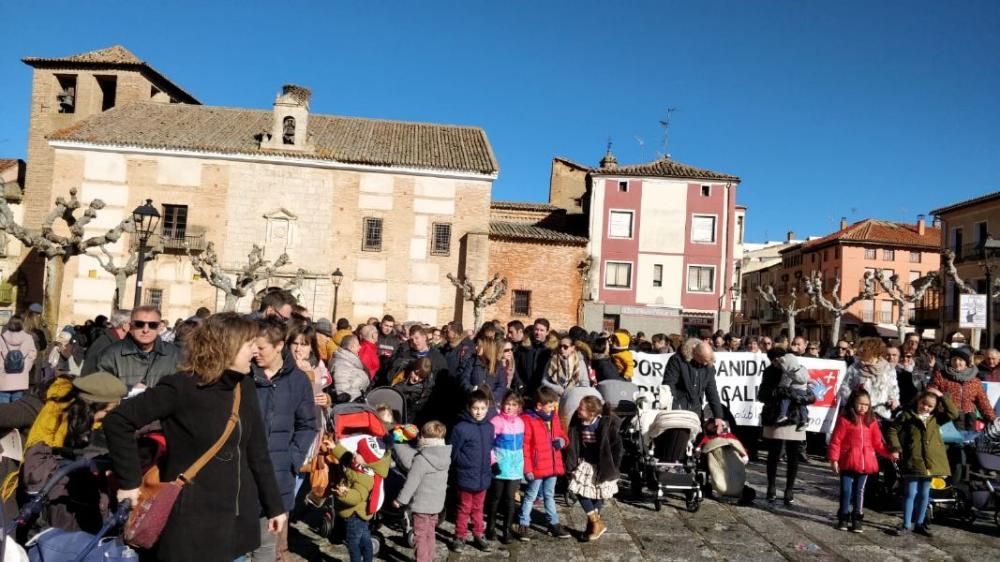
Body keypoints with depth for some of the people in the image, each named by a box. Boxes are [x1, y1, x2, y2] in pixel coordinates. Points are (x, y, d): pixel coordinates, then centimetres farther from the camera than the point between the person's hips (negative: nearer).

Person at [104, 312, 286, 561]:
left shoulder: (245, 387, 4)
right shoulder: (182, 387, -15)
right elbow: (117, 421, -14)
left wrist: (274, 505, 12)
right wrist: (130, 481, -14)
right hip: (191, 520, -6)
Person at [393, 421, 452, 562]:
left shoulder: (421, 459, -25)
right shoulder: (445, 456, -2)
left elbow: (411, 483, -19)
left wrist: (400, 499, -5)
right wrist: (399, 446, 8)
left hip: (422, 504, -7)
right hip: (436, 503, 7)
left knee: (420, 536, 5)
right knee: (429, 534, 22)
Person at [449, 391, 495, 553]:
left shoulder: (489, 427, 0)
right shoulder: (461, 428, -17)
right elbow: (453, 453, -12)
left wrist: (489, 465, 8)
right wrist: (466, 463, -12)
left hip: (483, 476, 5)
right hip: (466, 477, -4)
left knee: (478, 508, 19)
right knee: (465, 508, 10)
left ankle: (479, 535, 31)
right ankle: (459, 537, 23)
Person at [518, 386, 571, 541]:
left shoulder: (554, 418, 6)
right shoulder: (528, 420, -18)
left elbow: (561, 433, 19)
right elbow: (525, 446, -18)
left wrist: (562, 440, -7)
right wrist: (527, 469, -18)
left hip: (553, 465, 7)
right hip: (537, 467, -7)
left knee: (549, 495, 20)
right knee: (530, 496, 6)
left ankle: (554, 524, 30)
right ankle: (523, 525, 18)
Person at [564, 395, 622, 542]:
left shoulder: (608, 424, -25)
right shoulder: (577, 421, -14)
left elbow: (617, 447, -14)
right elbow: (573, 443, -2)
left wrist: (611, 468, -11)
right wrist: (572, 464, -5)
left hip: (601, 466, -4)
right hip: (584, 463, 4)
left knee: (598, 496, 8)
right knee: (580, 491, -2)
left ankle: (595, 523, 27)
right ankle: (595, 523, 12)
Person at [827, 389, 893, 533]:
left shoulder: (871, 421, 6)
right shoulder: (844, 420, -7)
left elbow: (878, 443, 9)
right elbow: (836, 441, -8)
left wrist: (889, 453, -5)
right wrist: (834, 459, -11)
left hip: (865, 463, 4)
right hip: (848, 462, -3)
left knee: (860, 491, 12)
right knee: (846, 491, 3)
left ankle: (857, 519, 20)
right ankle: (843, 518, 15)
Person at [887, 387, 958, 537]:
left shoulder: (936, 418, 9)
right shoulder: (907, 415, -2)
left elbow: (954, 414, -2)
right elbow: (893, 429, -1)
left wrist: (943, 397, -5)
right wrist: (895, 448, -10)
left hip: (930, 462, 4)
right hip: (912, 461, -4)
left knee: (924, 494, 13)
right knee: (911, 493, 0)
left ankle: (919, 523, 25)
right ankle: (907, 524, 7)